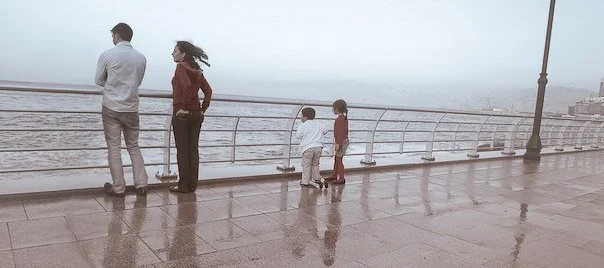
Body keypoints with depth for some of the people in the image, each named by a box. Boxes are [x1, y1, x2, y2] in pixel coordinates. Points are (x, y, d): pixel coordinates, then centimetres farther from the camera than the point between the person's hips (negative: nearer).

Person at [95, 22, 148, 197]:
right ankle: (141, 184, 10)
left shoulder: (107, 55, -8)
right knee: (134, 147, 13)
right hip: (132, 109, 3)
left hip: (111, 108, -3)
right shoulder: (141, 58, 2)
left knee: (114, 148, 4)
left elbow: (99, 81, 3)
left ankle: (118, 188, 8)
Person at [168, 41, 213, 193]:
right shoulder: (197, 70, 11)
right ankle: (192, 185, 15)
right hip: (196, 114, 7)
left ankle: (183, 186, 6)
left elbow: (187, 85, -26)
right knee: (193, 150, 9)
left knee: (182, 151, 0)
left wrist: (184, 107, -18)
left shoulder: (181, 67, -10)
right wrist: (203, 109, 9)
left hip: (182, 113, -7)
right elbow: (208, 91, 9)